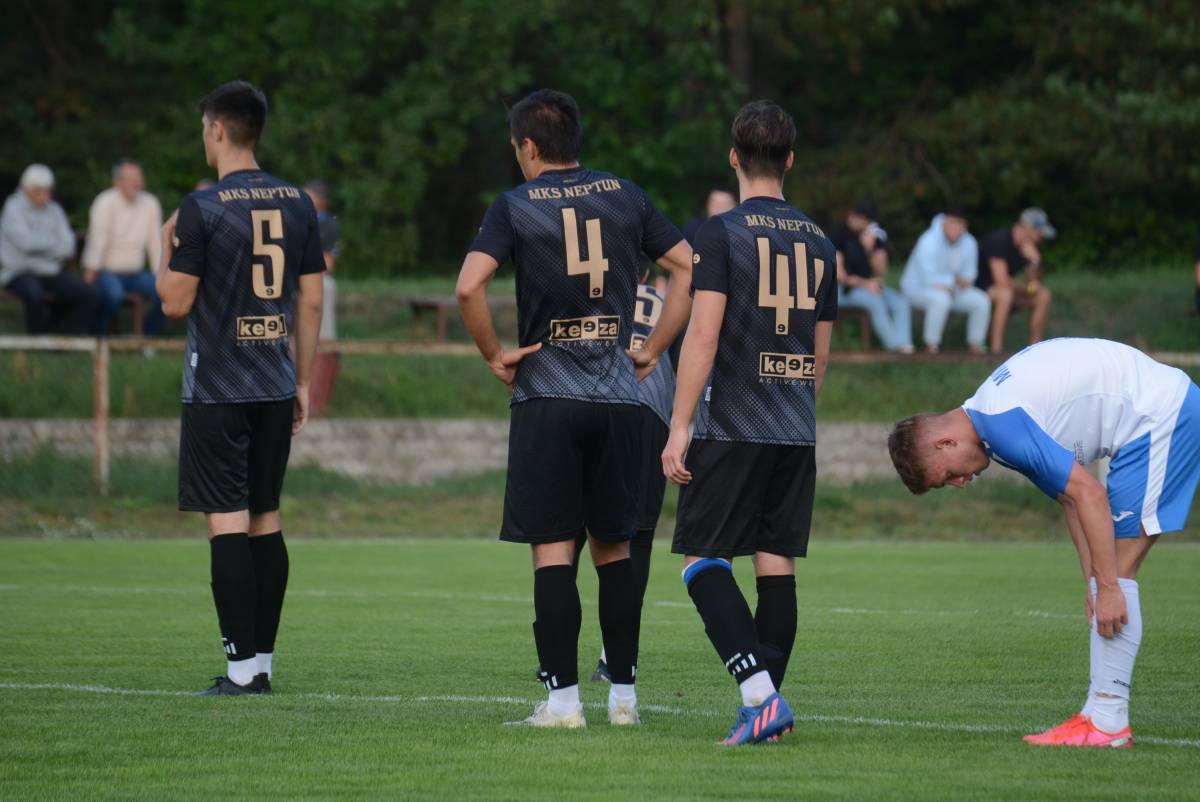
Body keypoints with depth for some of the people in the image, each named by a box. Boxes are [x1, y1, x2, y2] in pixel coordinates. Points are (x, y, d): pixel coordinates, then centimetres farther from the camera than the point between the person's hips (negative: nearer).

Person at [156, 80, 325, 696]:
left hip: (216, 389, -6)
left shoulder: (203, 208, -11)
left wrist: (166, 248, 8)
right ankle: (263, 660, 13)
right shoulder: (296, 204, 7)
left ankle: (242, 664, -9)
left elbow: (176, 302, -10)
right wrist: (303, 381, 16)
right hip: (275, 386, 6)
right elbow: (311, 302, 9)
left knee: (227, 520, -6)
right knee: (265, 518, 11)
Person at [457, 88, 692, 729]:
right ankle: (623, 694, 13)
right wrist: (653, 350, 12)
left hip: (547, 395, -3)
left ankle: (562, 698, -6)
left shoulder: (517, 205, -3)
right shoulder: (624, 196, 8)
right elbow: (689, 267, 8)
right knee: (614, 547, 12)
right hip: (619, 396, 4)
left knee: (552, 549, -2)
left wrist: (494, 355, -2)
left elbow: (469, 287, -15)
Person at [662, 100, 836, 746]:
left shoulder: (721, 233, -7)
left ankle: (760, 692, -18)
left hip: (731, 426, -6)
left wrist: (680, 427, -13)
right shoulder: (819, 244, 12)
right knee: (777, 564, 6)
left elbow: (703, 335, -14)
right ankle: (765, 713, 6)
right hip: (796, 435, 6)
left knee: (701, 559, -3)